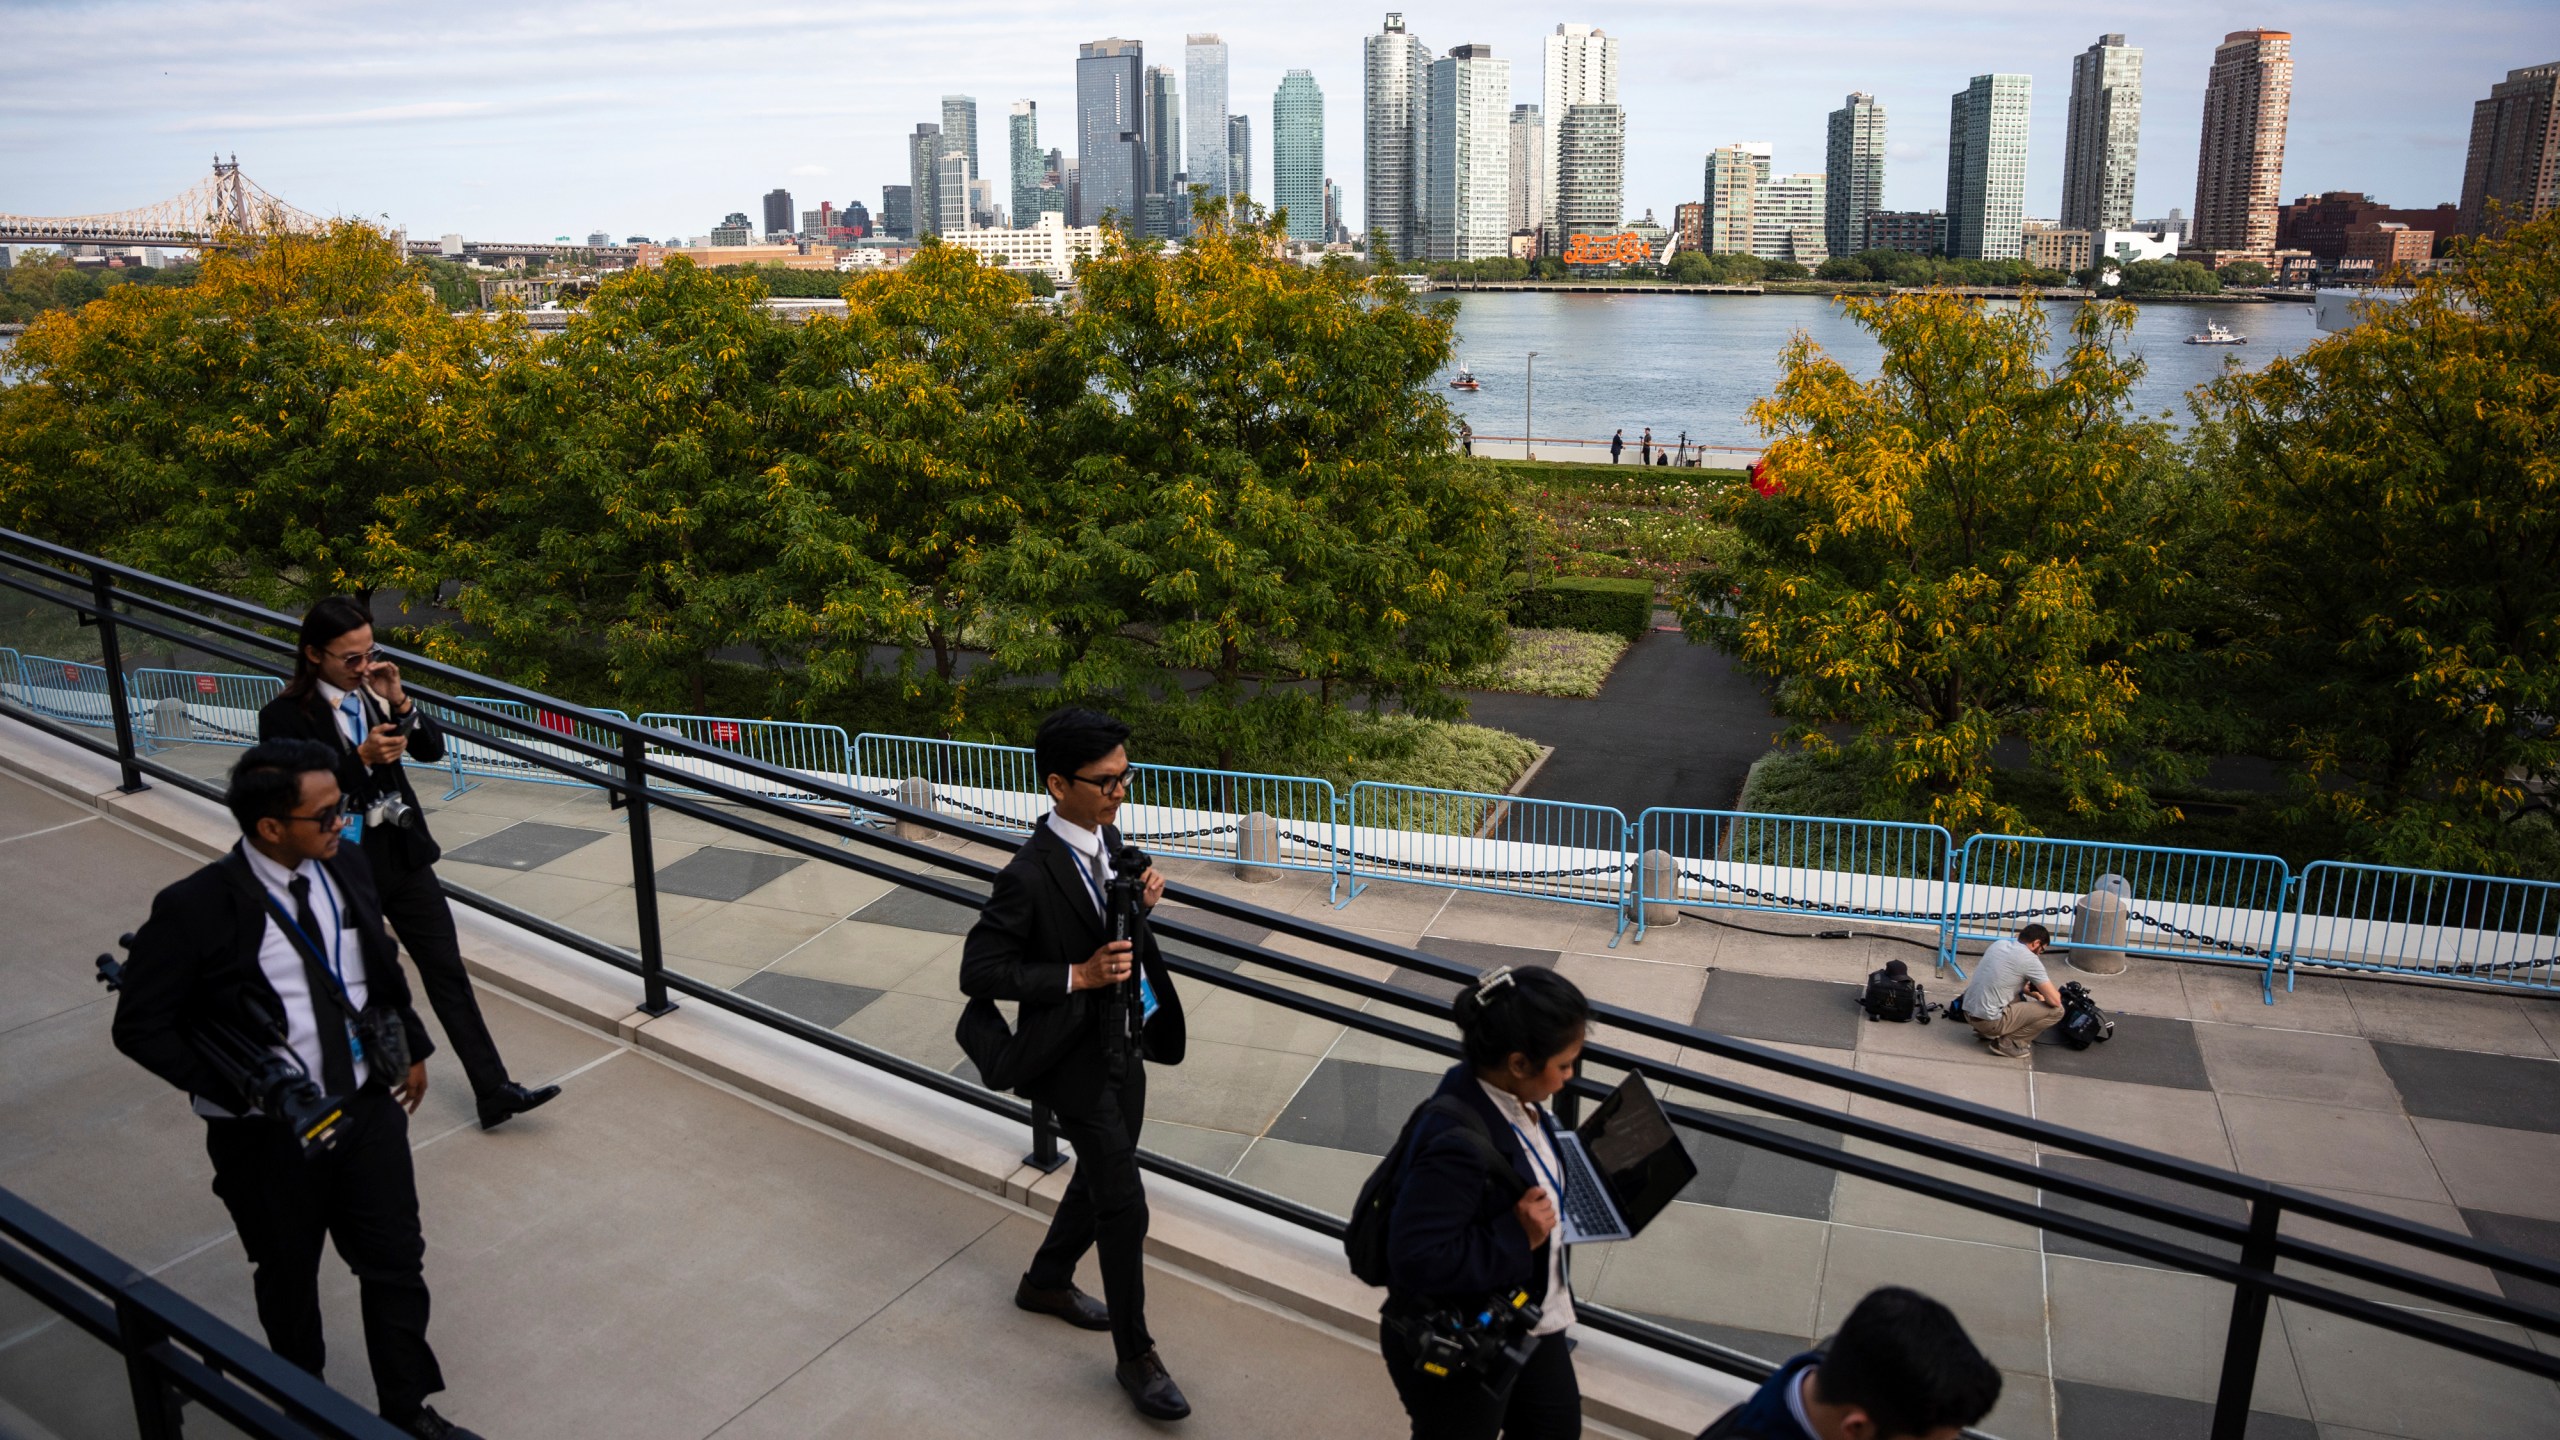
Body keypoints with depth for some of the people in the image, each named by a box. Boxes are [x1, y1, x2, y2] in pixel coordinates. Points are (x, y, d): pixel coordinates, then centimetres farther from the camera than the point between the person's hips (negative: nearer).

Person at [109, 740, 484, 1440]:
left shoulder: (347, 866, -4)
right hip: (270, 1133, -3)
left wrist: (412, 1047, 14)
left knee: (396, 1264, 10)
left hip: (370, 1106, 4)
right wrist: (237, 1089, -19)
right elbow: (140, 1028, -14)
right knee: (289, 1279, 19)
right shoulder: (195, 908, -20)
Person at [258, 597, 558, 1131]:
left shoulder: (375, 689, 1)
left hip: (405, 854, 4)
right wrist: (362, 759, -26)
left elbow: (433, 749, 2)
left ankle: (494, 1093, 6)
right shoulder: (285, 716, -13)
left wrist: (399, 702, -15)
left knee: (449, 974, 4)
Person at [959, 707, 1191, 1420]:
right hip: (1076, 1058, -8)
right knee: (1124, 1206, -2)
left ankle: (1047, 1282, 48)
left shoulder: (1106, 837, -1)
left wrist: (1141, 900, -8)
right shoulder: (1030, 875, -26)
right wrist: (1078, 976, -27)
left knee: (1101, 1177, 23)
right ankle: (1135, 1355, 16)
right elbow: (978, 972, -21)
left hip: (1124, 1042, 8)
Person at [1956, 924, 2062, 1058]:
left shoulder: (1998, 944, 11)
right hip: (1989, 1020, -8)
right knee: (2056, 1010, -3)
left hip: (1968, 1012, 8)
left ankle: (1985, 1032, 20)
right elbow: (2054, 1001, -9)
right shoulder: (2030, 959, -10)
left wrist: (2029, 991, 26)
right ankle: (2006, 1044, -2)